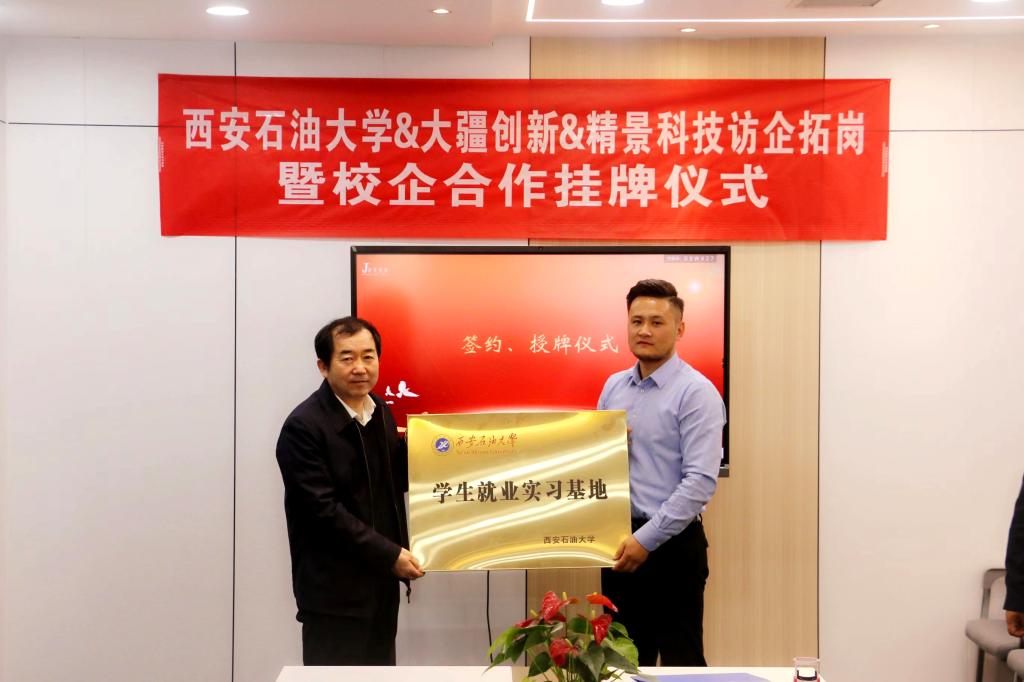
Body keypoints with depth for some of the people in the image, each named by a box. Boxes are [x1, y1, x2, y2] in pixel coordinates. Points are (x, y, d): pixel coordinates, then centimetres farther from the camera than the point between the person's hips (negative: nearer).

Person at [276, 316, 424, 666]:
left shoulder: (380, 412, 8)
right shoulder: (304, 427, -15)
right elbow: (323, 510, -20)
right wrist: (390, 555, -18)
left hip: (381, 581, 7)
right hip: (335, 590, -7)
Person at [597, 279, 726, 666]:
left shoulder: (696, 392, -12)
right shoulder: (614, 386, 10)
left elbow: (701, 480, -19)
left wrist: (647, 539, -20)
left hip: (671, 544, -6)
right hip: (619, 541, 6)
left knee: (681, 662, 2)